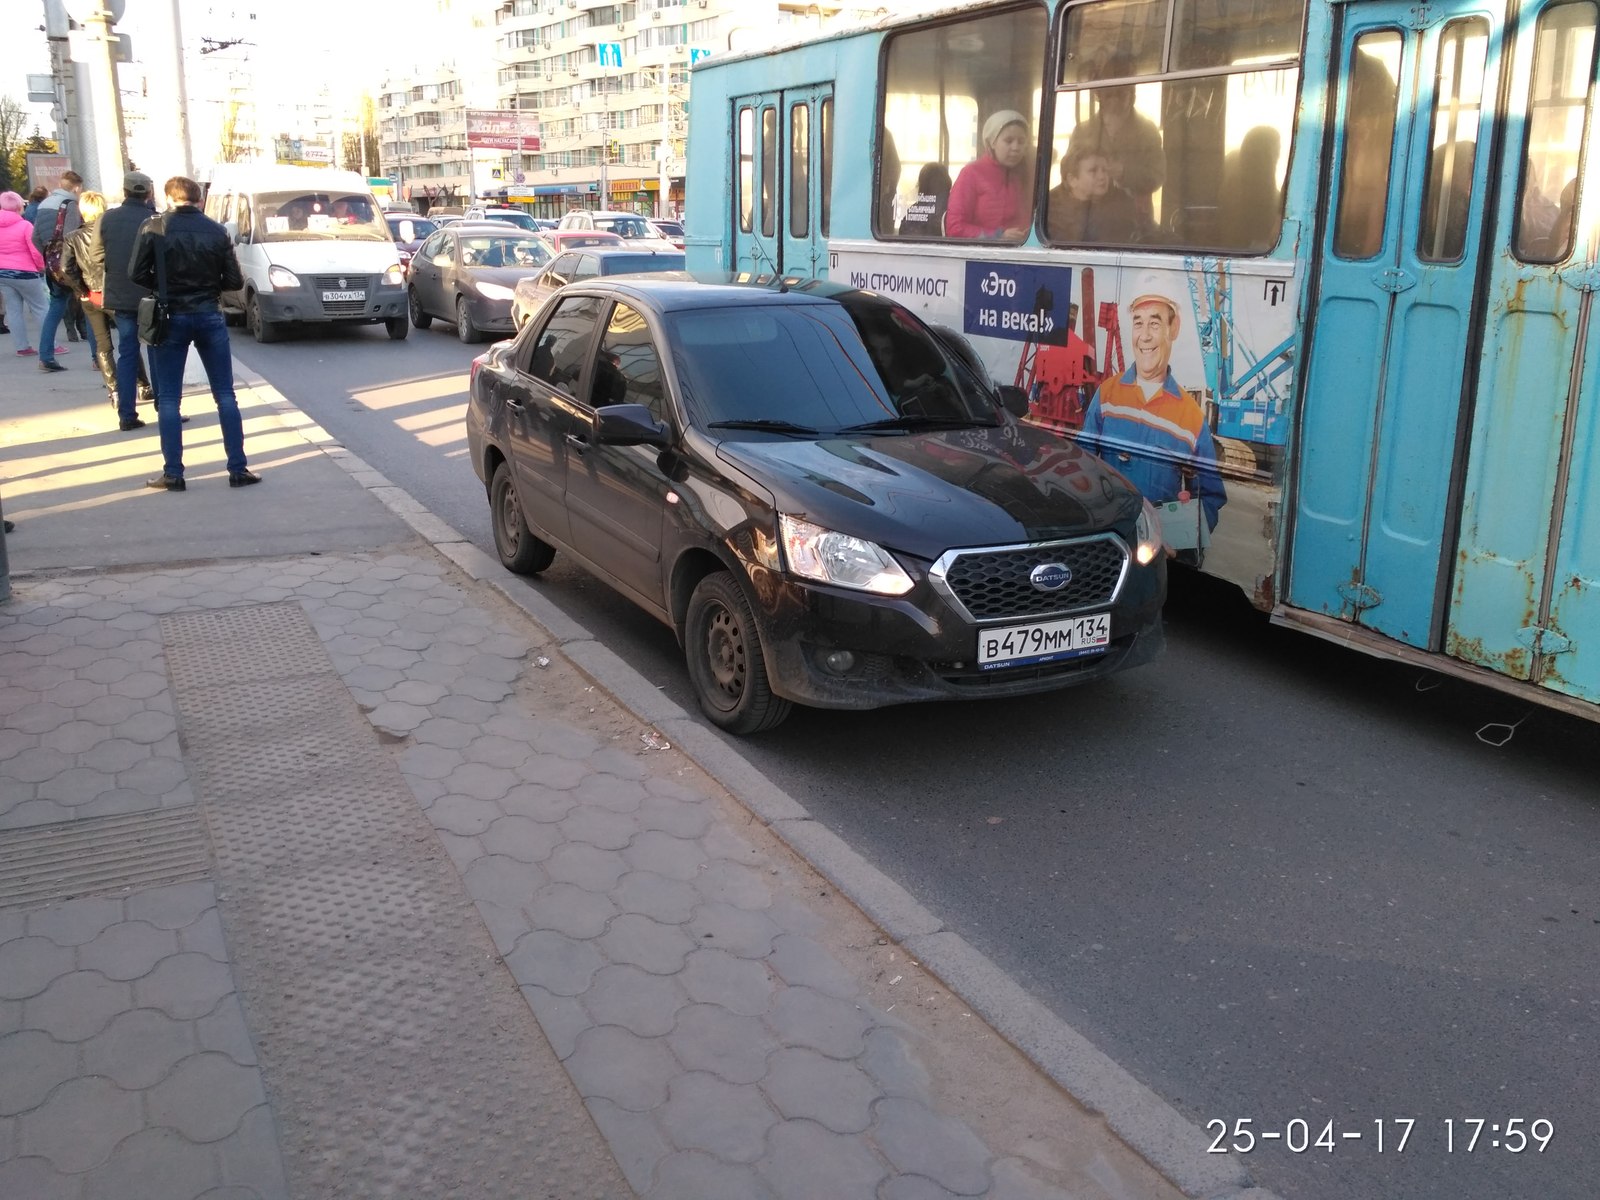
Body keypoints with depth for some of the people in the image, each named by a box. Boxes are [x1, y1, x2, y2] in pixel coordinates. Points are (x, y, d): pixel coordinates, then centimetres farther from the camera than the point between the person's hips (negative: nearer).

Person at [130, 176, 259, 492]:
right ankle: (238, 469, 5)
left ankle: (173, 473, 4)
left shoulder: (154, 228, -5)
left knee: (168, 399, 5)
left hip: (171, 317, -1)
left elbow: (137, 273, -7)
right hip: (209, 316, 1)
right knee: (225, 395, 7)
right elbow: (234, 281, -1)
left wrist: (163, 286, 11)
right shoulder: (216, 231, 0)